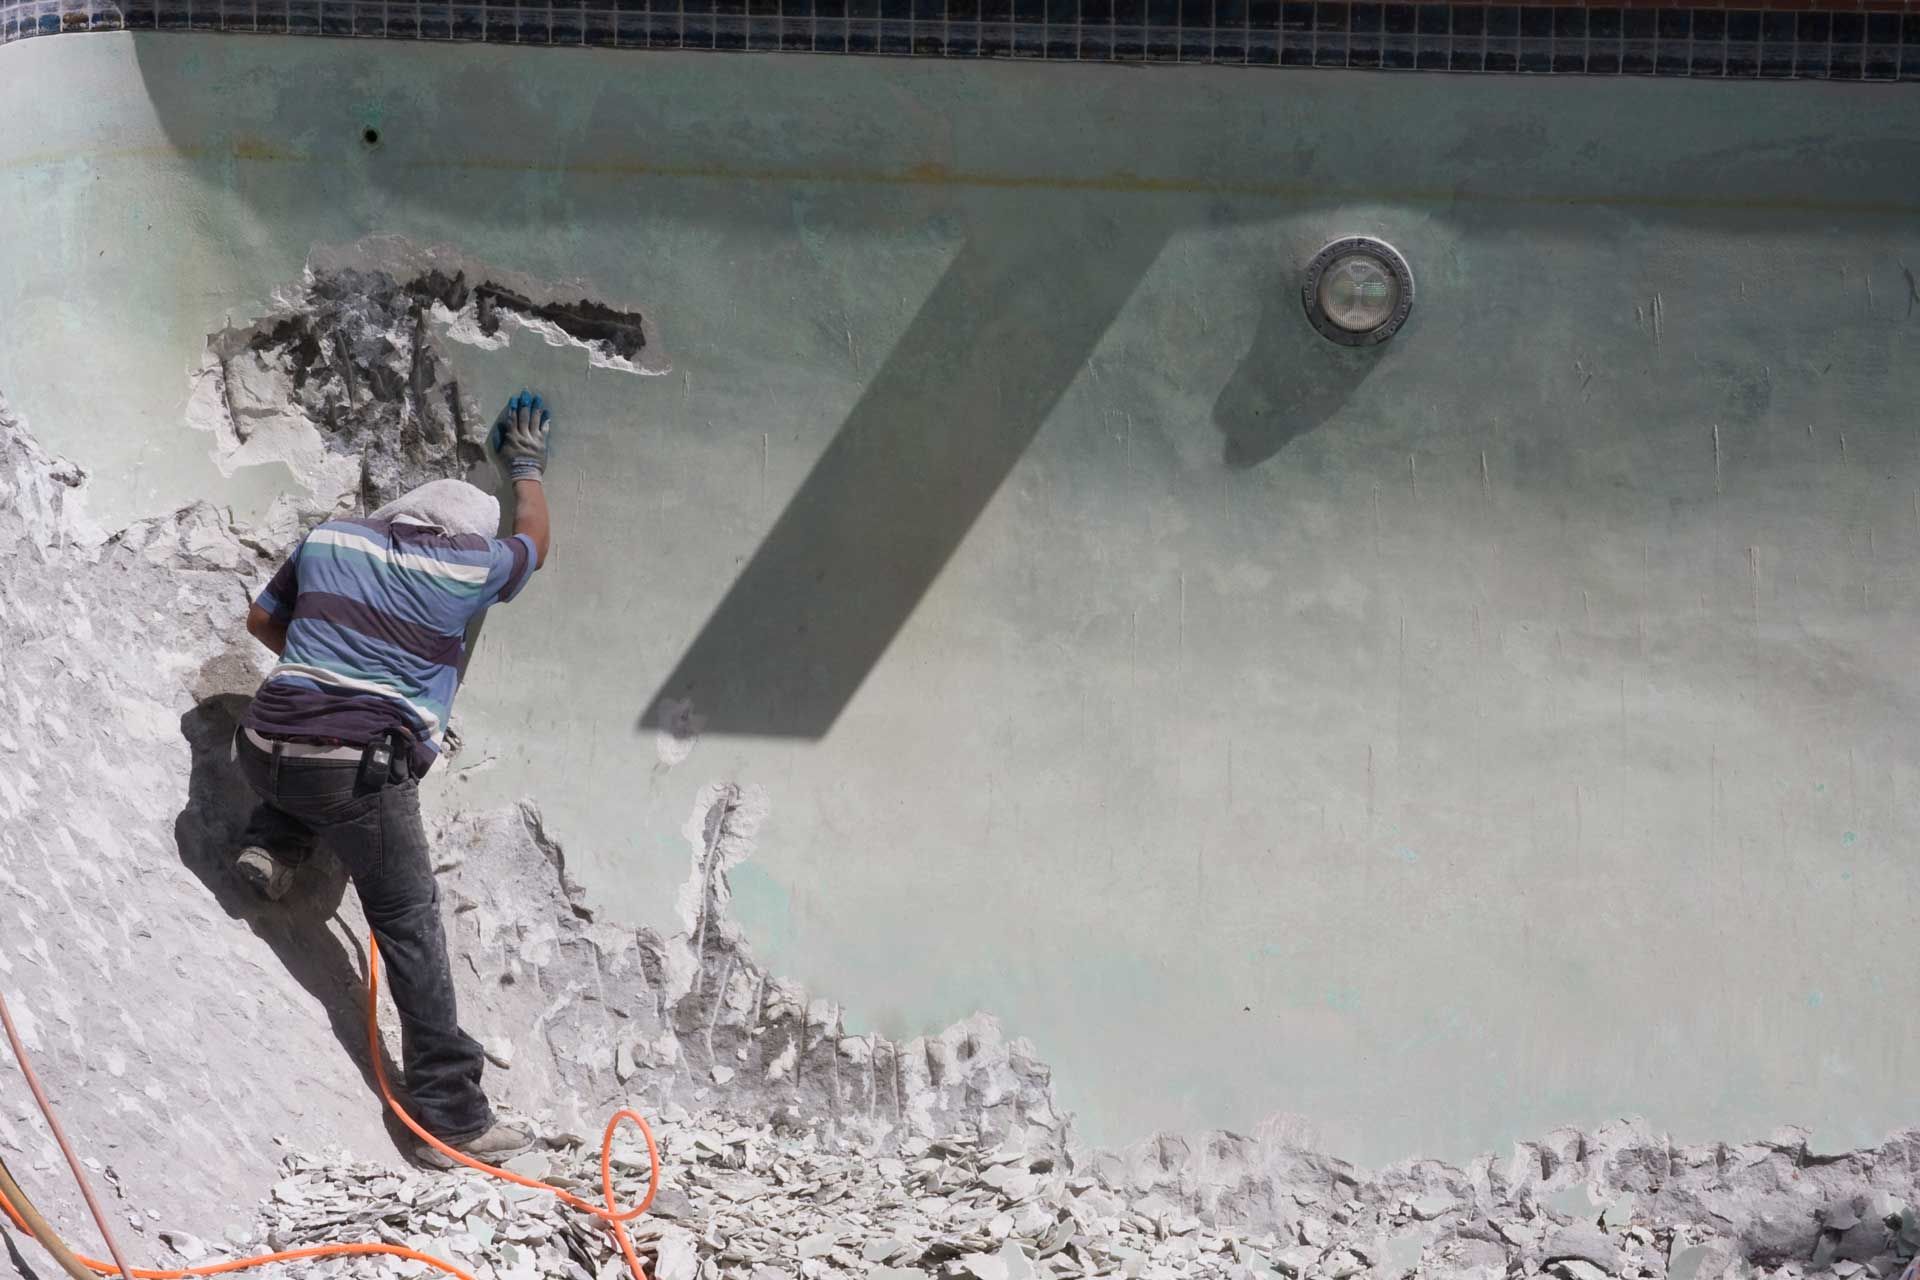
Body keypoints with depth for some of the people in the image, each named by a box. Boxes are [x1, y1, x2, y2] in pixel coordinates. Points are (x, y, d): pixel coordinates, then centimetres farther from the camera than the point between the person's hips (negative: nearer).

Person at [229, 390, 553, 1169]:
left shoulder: (329, 541, 13)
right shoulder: (468, 570, 4)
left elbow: (262, 620, 26)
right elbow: (534, 543, 26)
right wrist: (527, 468, 43)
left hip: (267, 749, 5)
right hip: (362, 771, -5)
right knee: (411, 931, 1)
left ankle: (273, 845, 19)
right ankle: (452, 1116, -2)